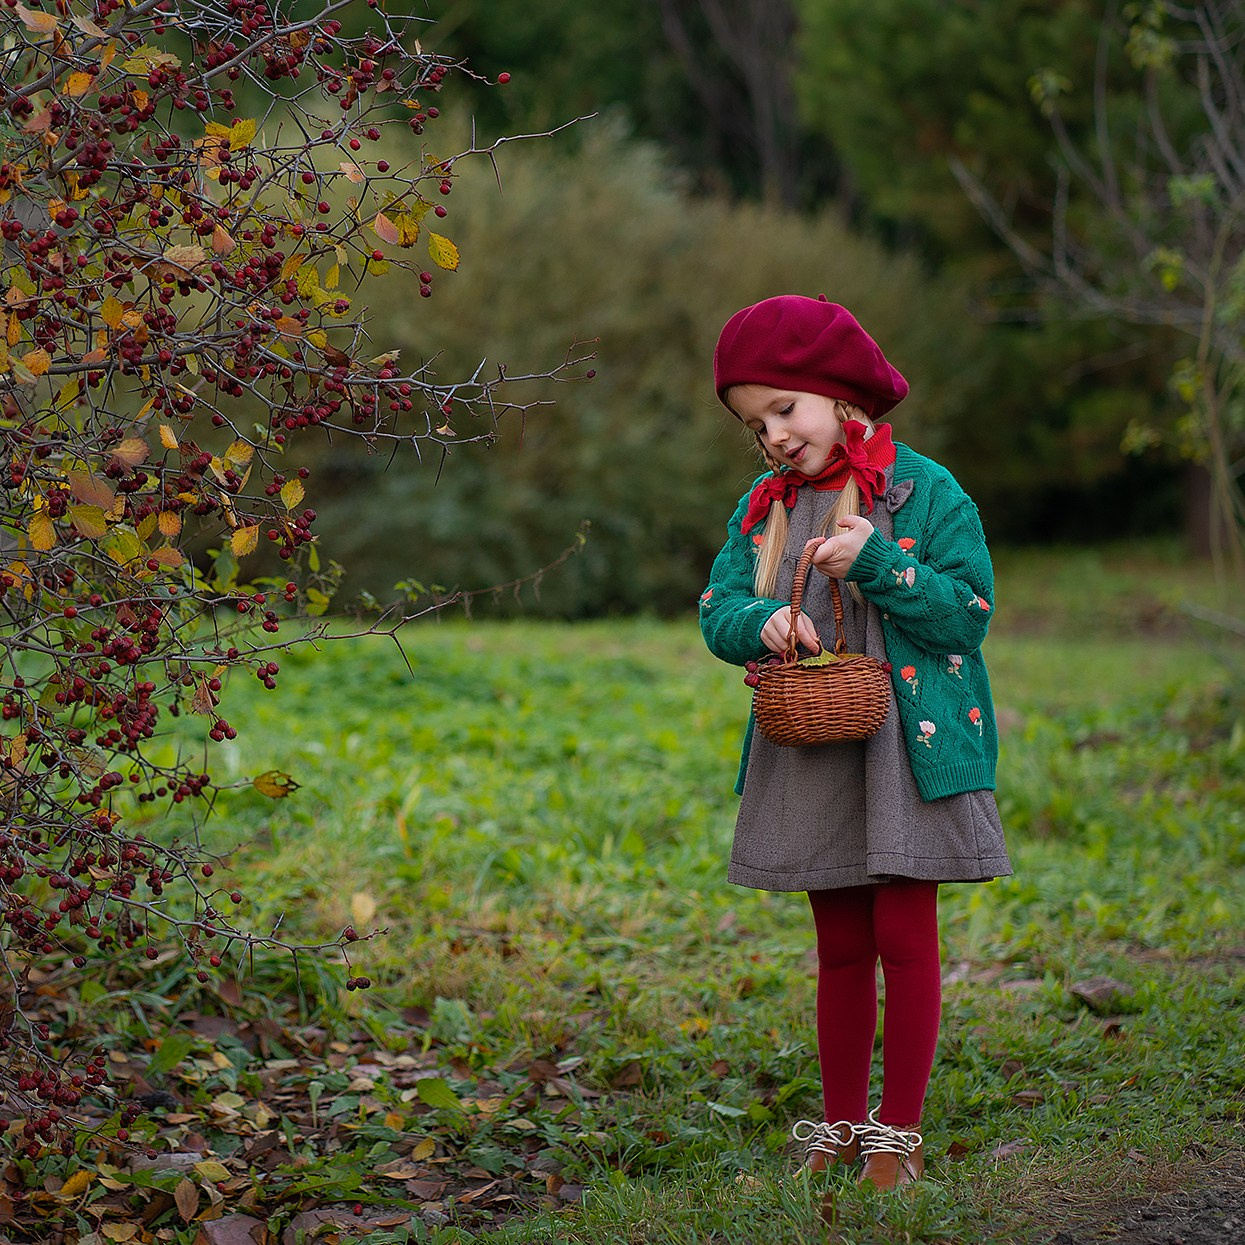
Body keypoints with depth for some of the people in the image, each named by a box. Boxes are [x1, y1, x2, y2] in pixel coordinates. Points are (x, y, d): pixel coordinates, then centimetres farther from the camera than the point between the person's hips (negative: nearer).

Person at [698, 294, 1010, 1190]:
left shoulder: (926, 492, -6)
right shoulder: (764, 507, 10)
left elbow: (969, 613, -9)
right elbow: (717, 611, 5)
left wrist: (878, 563, -21)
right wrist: (761, 620, -17)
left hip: (907, 747, -4)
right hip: (809, 759, 5)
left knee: (903, 937, -1)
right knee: (839, 947, 12)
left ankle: (899, 1134, 8)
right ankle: (841, 1127, 21)